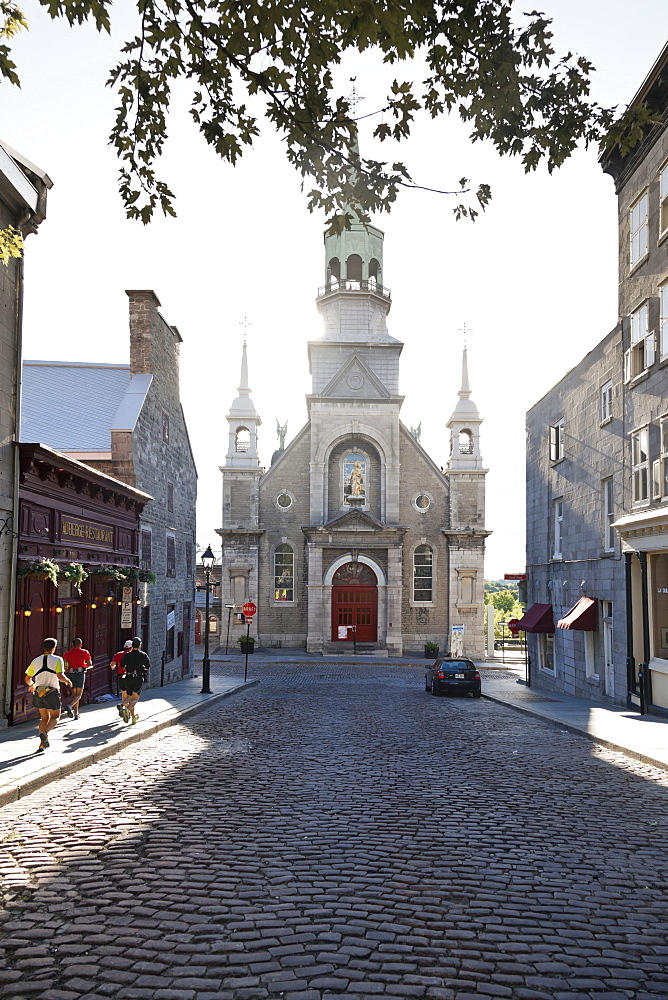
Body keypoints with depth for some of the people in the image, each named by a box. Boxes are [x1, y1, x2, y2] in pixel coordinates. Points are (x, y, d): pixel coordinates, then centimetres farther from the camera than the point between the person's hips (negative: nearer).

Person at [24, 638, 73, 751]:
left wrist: (31, 685, 31)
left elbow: (27, 679, 9)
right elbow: (60, 676, -18)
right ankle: (44, 733, -18)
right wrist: (68, 681, 1)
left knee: (44, 718, 16)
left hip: (39, 693, 4)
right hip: (52, 693, -4)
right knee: (55, 717, 11)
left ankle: (42, 745, 7)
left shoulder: (35, 661, 6)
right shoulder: (57, 660, -6)